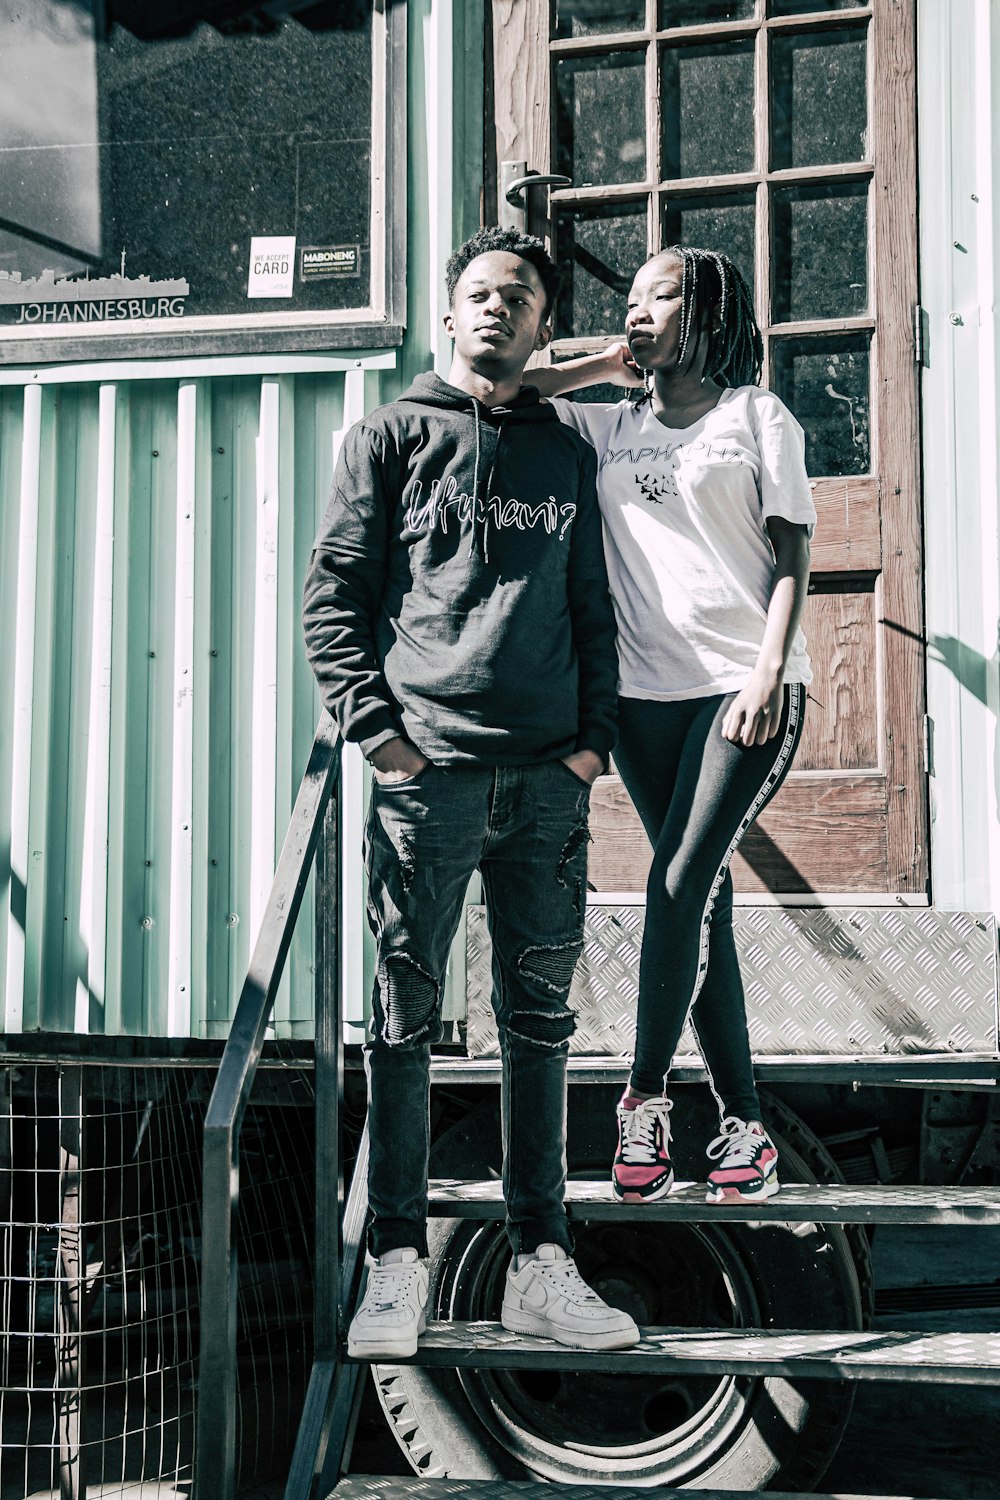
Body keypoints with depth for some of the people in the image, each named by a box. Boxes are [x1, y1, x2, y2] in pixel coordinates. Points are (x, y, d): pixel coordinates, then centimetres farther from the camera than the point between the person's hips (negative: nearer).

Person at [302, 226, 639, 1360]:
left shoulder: (567, 454, 17)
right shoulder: (392, 438, 8)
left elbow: (594, 611, 17)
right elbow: (331, 596, 3)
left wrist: (594, 739, 4)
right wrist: (375, 729, -8)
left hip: (549, 779, 3)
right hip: (426, 773, -3)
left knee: (540, 1019, 6)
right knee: (405, 1018, 0)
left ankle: (540, 1263, 14)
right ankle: (397, 1260, 8)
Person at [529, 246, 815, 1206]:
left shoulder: (759, 418, 6)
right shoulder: (605, 426, 15)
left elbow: (791, 555, 0)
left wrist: (768, 676, -11)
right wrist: (602, 367, 13)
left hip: (746, 685, -4)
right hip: (646, 693, 4)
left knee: (680, 883, -14)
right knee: (701, 900, 3)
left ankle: (645, 1098, -2)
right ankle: (745, 1127, 9)